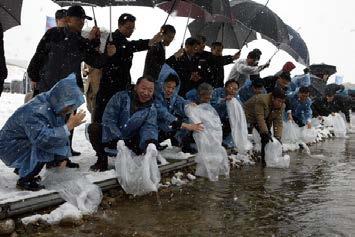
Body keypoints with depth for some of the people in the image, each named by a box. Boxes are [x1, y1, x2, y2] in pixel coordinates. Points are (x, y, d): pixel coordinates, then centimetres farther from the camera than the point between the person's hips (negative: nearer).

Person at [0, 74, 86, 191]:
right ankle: (24, 180, -7)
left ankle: (22, 170, 16)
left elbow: (61, 133, 2)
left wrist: (63, 157, -6)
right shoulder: (35, 111, -32)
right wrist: (69, 125, -40)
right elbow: (42, 138, -44)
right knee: (48, 148, -27)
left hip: (27, 143, 9)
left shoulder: (54, 107, -4)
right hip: (11, 147, -9)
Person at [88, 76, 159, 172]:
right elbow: (108, 119, -17)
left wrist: (151, 140, -42)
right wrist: (117, 139, -31)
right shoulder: (121, 97, -10)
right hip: (110, 138, -1)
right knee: (93, 128, -26)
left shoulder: (151, 109, -2)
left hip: (129, 141, 1)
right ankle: (102, 159, -5)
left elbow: (149, 127, -17)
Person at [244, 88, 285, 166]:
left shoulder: (281, 106, -14)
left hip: (265, 120, 6)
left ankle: (264, 159, 1)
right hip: (250, 116, -6)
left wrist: (278, 137, -26)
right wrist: (266, 133, -40)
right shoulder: (261, 100, -35)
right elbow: (260, 119, -36)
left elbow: (278, 123, -16)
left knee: (266, 139, -8)